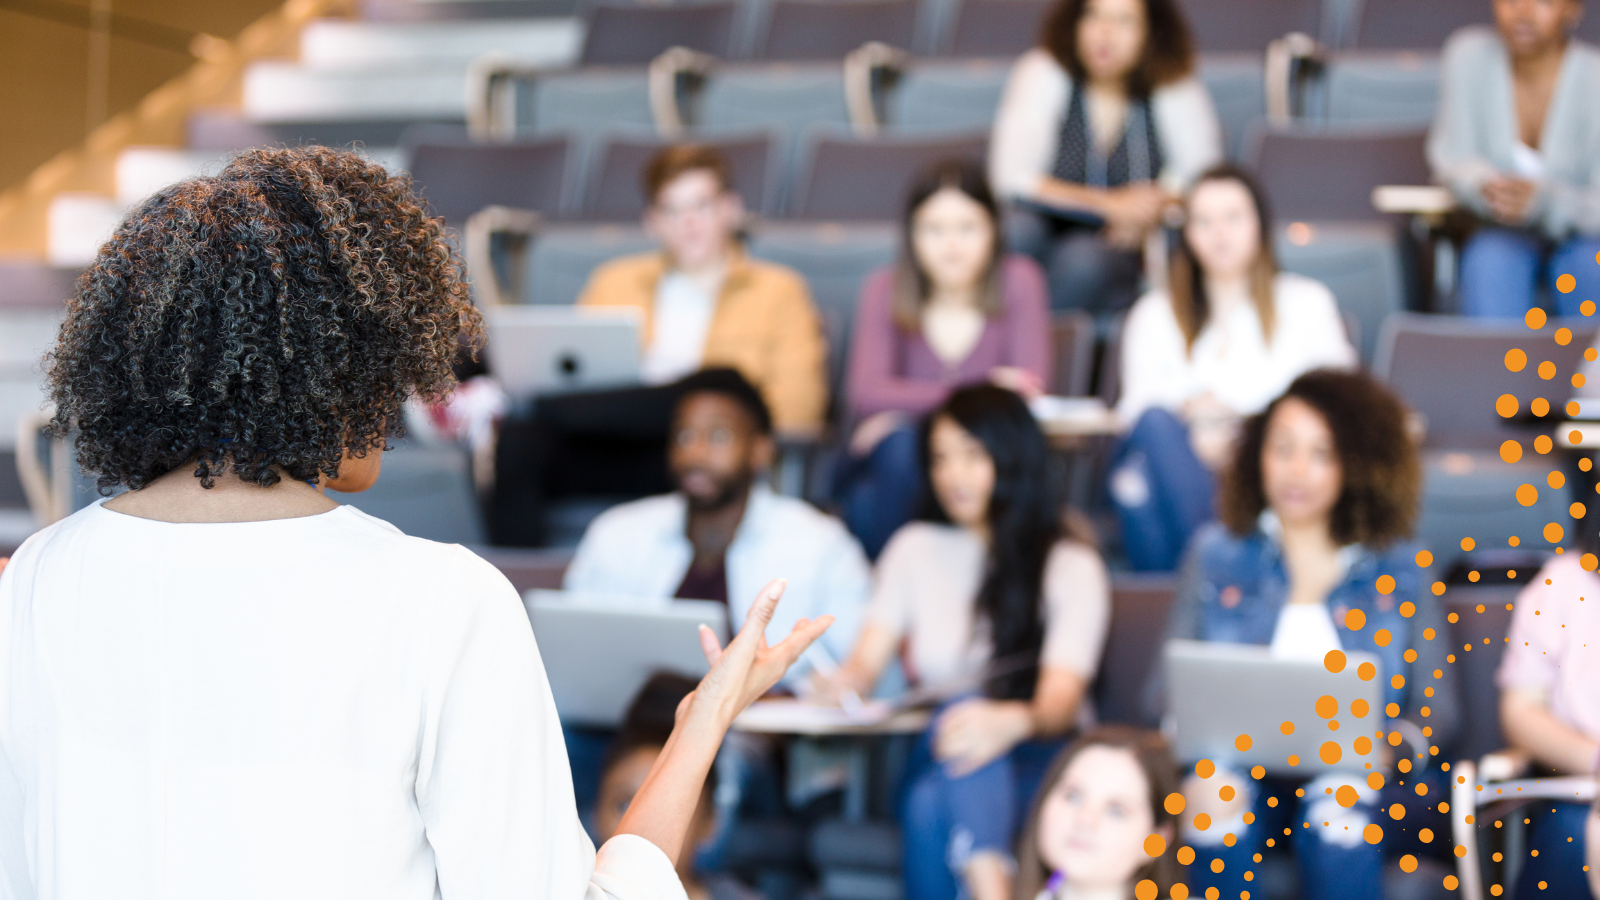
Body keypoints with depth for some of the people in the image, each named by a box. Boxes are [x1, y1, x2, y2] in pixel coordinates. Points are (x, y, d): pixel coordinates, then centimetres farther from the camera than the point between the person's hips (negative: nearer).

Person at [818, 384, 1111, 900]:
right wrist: (845, 681, -24)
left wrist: (1010, 721, -38)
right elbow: (867, 660, 2)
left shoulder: (1071, 567, 3)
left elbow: (1061, 702, -13)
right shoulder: (915, 549, 15)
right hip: (929, 764, 2)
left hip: (1034, 765, -2)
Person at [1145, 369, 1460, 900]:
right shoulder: (1216, 554, 16)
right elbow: (1167, 687, 13)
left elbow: (1438, 708, 9)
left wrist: (1392, 746, -14)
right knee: (1214, 791, -34)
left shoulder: (1399, 569, 13)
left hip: (1354, 773, -1)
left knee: (1336, 800, -36)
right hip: (1238, 764, 1)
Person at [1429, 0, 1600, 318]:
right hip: (1502, 232, 1)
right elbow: (1450, 155, -3)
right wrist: (1486, 187, -27)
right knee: (1489, 258, -32)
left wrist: (1545, 201, -37)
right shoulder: (1468, 56, -9)